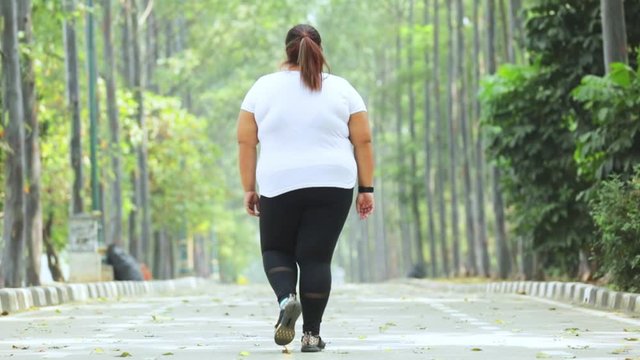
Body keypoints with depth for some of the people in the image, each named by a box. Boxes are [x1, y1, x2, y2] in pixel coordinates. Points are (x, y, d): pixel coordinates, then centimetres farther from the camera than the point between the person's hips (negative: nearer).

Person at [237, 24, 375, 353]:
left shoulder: (263, 88, 2)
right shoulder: (341, 89, 3)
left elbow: (246, 142, 1)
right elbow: (363, 141, 1)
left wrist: (249, 189, 6)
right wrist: (366, 188, 5)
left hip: (280, 186, 0)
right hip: (332, 186, 1)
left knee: (276, 249, 16)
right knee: (316, 258, 4)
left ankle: (286, 298, -10)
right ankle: (312, 334, 1)